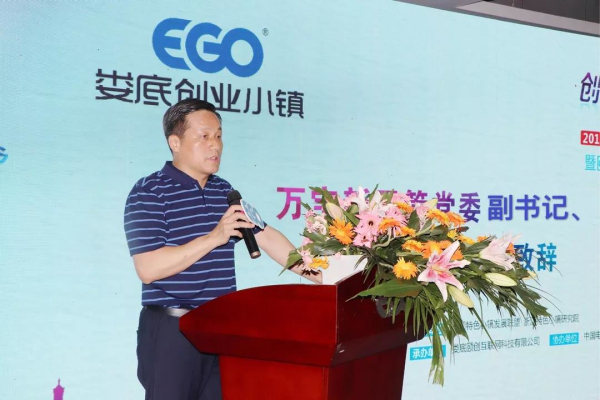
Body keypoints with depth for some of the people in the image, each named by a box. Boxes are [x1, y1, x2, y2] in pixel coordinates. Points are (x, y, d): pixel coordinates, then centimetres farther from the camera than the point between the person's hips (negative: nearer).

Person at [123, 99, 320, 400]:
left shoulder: (225, 192, 12)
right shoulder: (149, 192, -10)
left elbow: (266, 237, 14)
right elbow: (148, 269, -19)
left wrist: (320, 277, 8)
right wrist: (214, 237, -23)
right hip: (171, 329, -6)